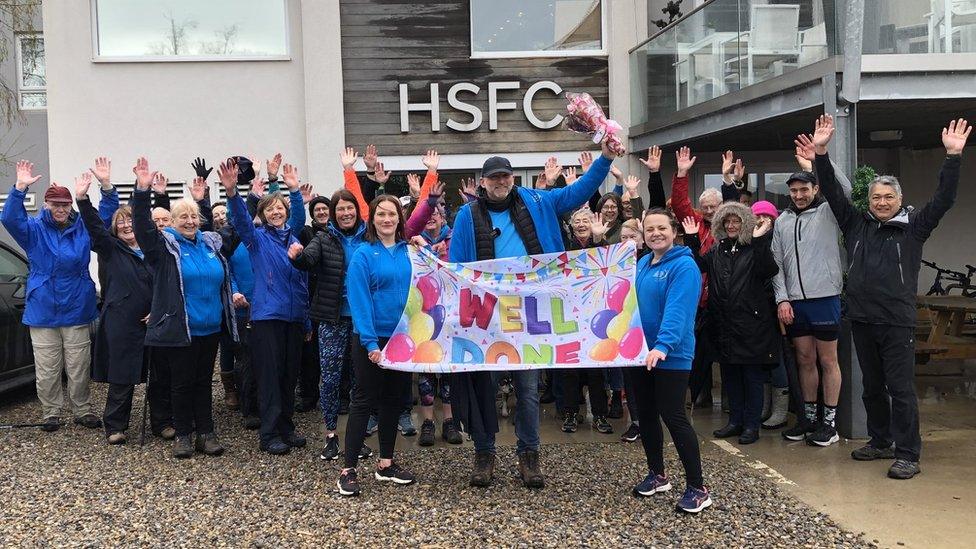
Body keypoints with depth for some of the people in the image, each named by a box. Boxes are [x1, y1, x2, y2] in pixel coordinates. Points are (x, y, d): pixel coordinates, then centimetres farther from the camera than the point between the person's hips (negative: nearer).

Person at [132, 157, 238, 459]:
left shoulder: (212, 242, 9)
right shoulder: (164, 244, -4)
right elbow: (143, 226, -20)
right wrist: (142, 191, -32)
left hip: (210, 329, 4)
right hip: (179, 330, -4)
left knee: (204, 382, 12)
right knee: (182, 383, 5)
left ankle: (206, 433, 19)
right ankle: (183, 435, 17)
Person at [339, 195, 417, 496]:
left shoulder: (409, 253, 6)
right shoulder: (363, 255, -9)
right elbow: (360, 301, -15)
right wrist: (370, 342, -19)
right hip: (372, 339, -5)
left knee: (393, 400, 13)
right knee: (364, 401, -1)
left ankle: (386, 463, 24)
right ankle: (348, 470, 6)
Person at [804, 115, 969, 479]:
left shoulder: (914, 227, 2)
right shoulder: (856, 224, 9)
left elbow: (943, 199, -7)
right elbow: (832, 193, 6)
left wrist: (953, 156, -16)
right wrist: (821, 154, -3)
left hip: (898, 322, -4)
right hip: (861, 320, 4)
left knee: (901, 389, -4)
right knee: (872, 387, 14)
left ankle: (908, 455, 1)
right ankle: (880, 442, 27)